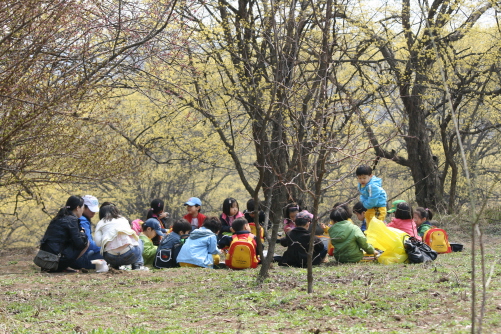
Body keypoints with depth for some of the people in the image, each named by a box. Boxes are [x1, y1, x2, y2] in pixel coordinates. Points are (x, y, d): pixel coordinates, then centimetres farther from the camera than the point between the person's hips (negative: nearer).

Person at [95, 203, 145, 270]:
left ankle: (114, 266, 15)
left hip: (111, 259, 0)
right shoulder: (123, 219, 23)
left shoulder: (101, 223, 18)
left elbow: (98, 242, 4)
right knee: (138, 242, 35)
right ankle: (137, 265, 17)